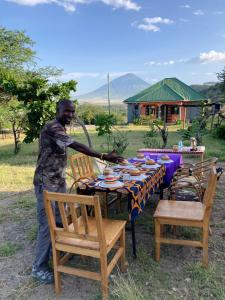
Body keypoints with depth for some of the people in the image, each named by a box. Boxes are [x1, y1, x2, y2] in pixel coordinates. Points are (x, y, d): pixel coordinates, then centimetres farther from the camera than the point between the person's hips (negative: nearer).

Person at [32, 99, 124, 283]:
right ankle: (39, 267, 10)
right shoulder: (52, 127, -21)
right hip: (46, 184, -9)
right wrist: (103, 156, -35)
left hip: (59, 181, 9)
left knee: (60, 219, 18)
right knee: (47, 223, -4)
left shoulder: (61, 129, 11)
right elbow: (76, 146, -31)